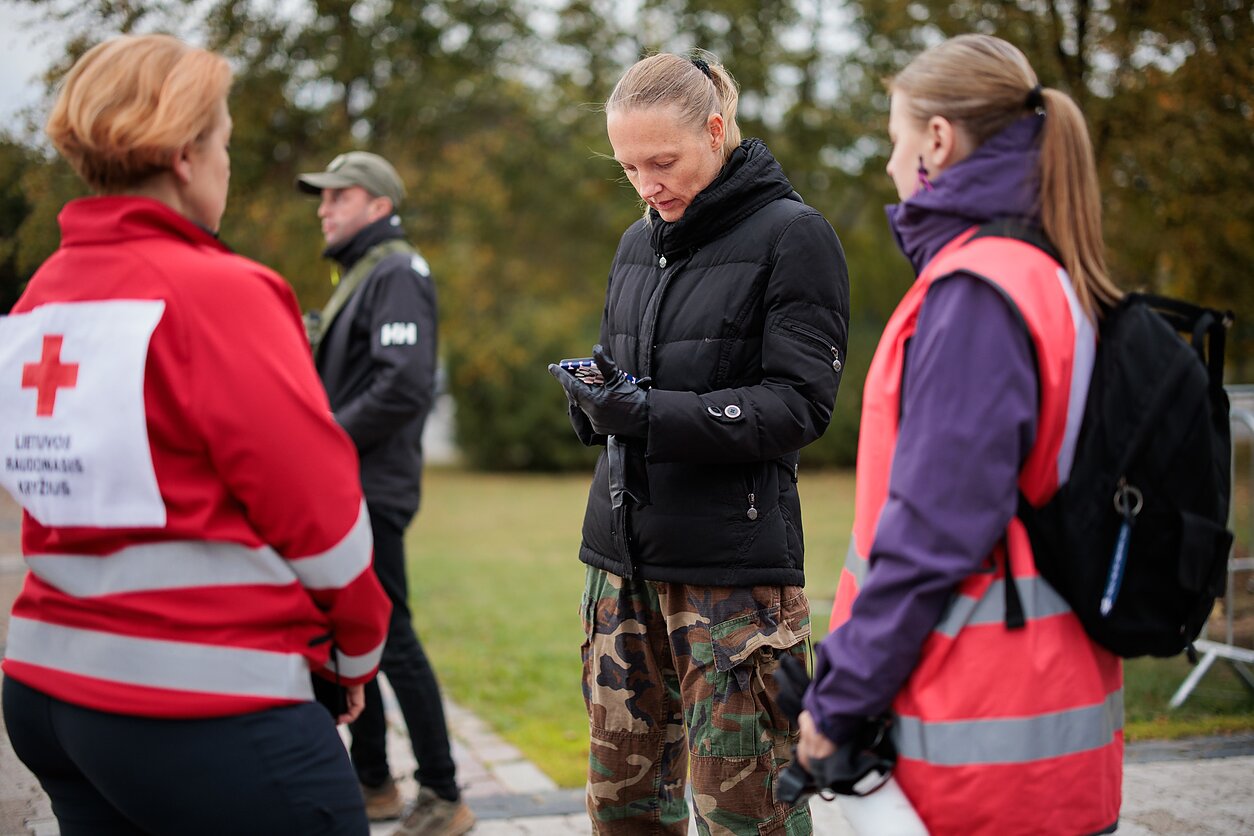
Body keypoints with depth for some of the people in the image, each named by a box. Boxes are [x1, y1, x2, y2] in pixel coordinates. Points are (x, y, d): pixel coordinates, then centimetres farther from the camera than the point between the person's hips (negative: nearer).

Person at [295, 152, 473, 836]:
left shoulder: (397, 275, -12)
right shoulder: (359, 275, 19)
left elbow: (405, 386, -24)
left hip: (372, 491, -10)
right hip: (344, 491, 10)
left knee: (388, 638, -7)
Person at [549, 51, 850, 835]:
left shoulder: (792, 235, -6)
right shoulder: (638, 243, 14)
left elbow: (800, 403, -11)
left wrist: (655, 415, -21)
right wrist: (597, 401, -3)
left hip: (733, 564, -6)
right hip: (624, 552, 6)